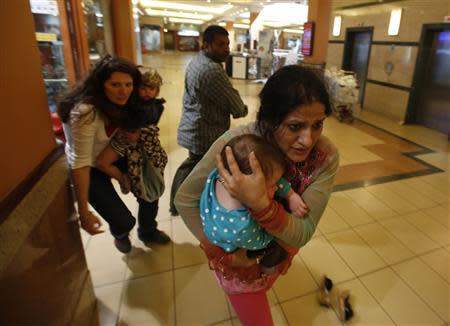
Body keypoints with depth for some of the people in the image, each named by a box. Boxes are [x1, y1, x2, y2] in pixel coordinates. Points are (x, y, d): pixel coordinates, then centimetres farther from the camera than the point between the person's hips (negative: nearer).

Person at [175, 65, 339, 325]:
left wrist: (260, 203, -46)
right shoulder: (236, 144, -34)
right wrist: (222, 249, -23)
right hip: (238, 256, -3)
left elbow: (303, 233, -29)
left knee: (262, 288, 37)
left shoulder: (326, 157, -28)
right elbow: (185, 199, -21)